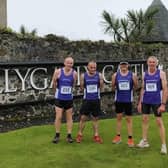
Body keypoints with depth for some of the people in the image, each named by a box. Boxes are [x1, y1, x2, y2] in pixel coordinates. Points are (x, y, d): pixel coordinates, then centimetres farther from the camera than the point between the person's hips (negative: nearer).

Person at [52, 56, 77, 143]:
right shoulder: (58, 72, -11)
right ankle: (57, 135, 14)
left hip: (69, 98, 1)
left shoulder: (74, 73, -8)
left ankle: (69, 135, 18)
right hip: (59, 98, -1)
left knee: (69, 117, 8)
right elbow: (54, 82, 4)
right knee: (58, 117, -1)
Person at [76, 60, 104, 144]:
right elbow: (82, 88, 4)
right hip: (86, 99, -1)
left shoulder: (99, 75, -2)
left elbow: (101, 87, 4)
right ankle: (80, 135, 16)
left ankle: (96, 135, 20)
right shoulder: (83, 76, -3)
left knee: (95, 118, 10)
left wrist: (101, 82, -6)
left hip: (96, 100, 1)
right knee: (83, 118, 2)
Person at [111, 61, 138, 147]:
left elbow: (136, 87, 2)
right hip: (118, 100, 2)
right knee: (119, 117, 11)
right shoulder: (115, 75, -1)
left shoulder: (132, 75, -5)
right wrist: (114, 88, -6)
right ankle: (118, 136, 21)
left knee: (129, 118, 4)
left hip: (128, 100, -2)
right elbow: (113, 87, 6)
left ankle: (130, 138, 12)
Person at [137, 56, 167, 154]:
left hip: (157, 101, -4)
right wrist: (140, 102, 9)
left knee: (159, 122, -1)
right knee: (145, 119, 9)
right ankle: (144, 141, 21)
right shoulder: (145, 74, 6)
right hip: (145, 101, 5)